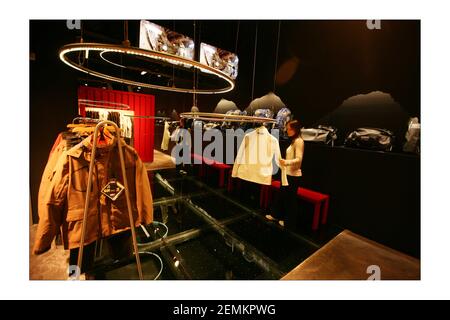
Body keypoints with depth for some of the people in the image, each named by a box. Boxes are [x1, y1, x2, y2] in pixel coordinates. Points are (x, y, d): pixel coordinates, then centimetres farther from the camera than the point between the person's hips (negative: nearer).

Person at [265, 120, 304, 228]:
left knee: (290, 199, 6)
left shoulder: (299, 141, -16)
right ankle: (276, 215, 35)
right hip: (288, 174, 9)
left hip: (294, 175, -9)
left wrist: (286, 162, -42)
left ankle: (289, 222, 24)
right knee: (281, 195, 18)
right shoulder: (293, 141, 12)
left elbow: (298, 159, -26)